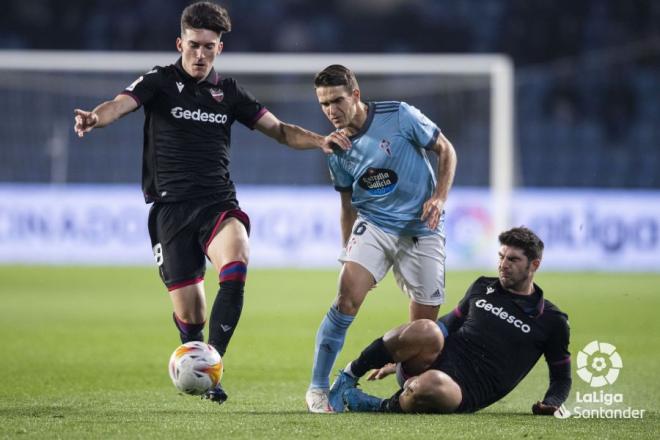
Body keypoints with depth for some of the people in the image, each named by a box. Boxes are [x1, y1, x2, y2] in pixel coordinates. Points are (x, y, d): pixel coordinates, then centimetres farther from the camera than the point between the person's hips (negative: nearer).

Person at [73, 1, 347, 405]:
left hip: (219, 204, 2)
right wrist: (95, 118, -39)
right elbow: (121, 104, -16)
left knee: (236, 269, -30)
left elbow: (279, 130, 14)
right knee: (190, 315, -3)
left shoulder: (228, 91, 12)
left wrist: (318, 141, -4)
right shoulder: (160, 82, 2)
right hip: (171, 207, -2)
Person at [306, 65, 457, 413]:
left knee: (424, 325, -2)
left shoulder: (400, 116, -10)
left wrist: (440, 198, -12)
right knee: (347, 300, -20)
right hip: (372, 226, 1)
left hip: (422, 232, -1)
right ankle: (318, 389, -14)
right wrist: (347, 253, 13)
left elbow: (446, 150, 0)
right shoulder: (338, 149, 2)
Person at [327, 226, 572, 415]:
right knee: (426, 330, -36)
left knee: (434, 384, -44)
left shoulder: (552, 322, 7)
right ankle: (348, 377, -18)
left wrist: (550, 404, -6)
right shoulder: (483, 288, 17)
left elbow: (561, 377, 15)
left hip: (468, 393, -3)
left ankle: (381, 407, -15)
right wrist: (396, 361, 27)